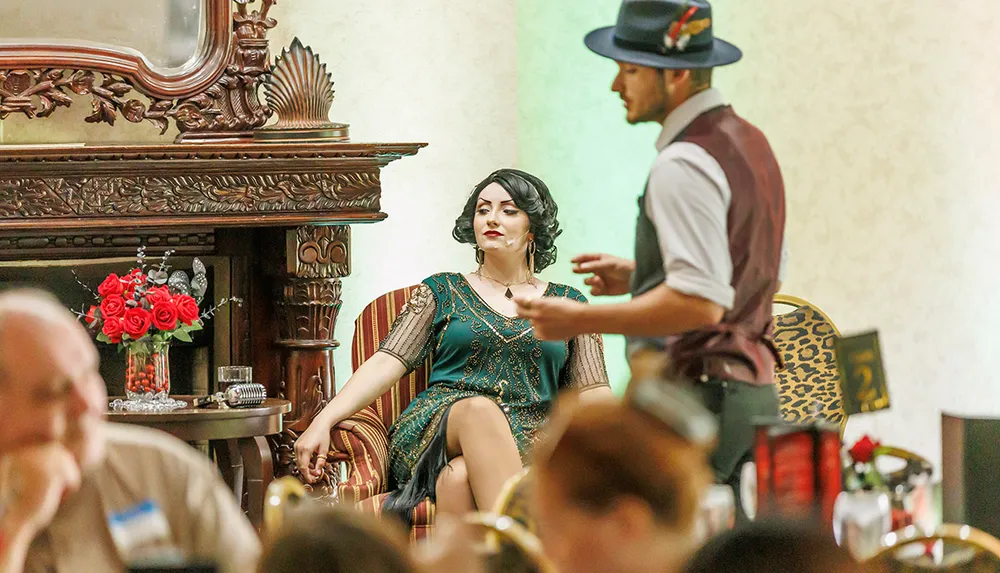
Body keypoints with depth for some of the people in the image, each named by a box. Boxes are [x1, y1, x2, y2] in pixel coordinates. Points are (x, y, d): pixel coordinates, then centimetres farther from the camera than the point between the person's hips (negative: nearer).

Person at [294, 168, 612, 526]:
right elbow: (387, 363, 8)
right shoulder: (443, 291, 19)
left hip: (528, 442, 0)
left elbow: (592, 391, 14)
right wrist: (323, 421, -8)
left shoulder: (566, 304, 21)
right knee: (480, 408, -40)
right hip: (440, 425, 0)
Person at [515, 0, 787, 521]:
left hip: (697, 399, -10)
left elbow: (700, 301, -25)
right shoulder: (750, 142, 16)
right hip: (754, 392, 10)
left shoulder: (684, 165, -16)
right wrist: (641, 275, 23)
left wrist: (582, 320, -20)